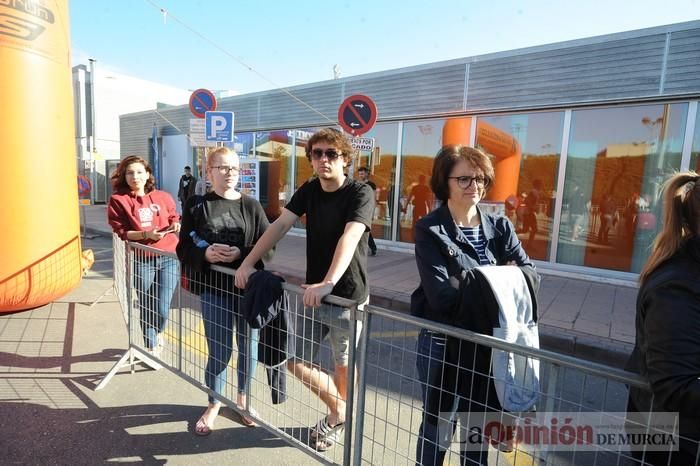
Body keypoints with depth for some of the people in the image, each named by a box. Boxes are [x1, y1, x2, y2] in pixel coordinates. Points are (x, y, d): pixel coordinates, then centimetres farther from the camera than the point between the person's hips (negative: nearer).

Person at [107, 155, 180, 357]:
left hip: (169, 257, 1)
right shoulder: (118, 200, 1)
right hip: (141, 260, -1)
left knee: (162, 308, 0)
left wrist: (176, 225, -4)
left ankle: (158, 333, 36)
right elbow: (122, 232, -3)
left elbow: (174, 218, 20)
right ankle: (151, 347, 32)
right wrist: (146, 234, -19)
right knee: (147, 307, 8)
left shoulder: (163, 197, 7)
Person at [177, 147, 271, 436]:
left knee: (248, 346, 13)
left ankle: (243, 398, 39)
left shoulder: (252, 206, 0)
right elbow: (184, 250, 1)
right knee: (219, 350, 7)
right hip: (214, 289, 0)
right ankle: (214, 404, 35)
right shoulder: (195, 206, 1)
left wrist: (241, 254, -20)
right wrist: (206, 253, -19)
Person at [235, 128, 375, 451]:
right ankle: (339, 409, 32)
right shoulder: (309, 190, 4)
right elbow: (280, 225, -1)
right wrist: (248, 262, -9)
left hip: (348, 297, -5)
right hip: (313, 294, 5)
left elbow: (349, 238, -30)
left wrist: (329, 283, -42)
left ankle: (337, 414, 42)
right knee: (295, 361, 8)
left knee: (344, 364, 13)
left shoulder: (360, 193, -15)